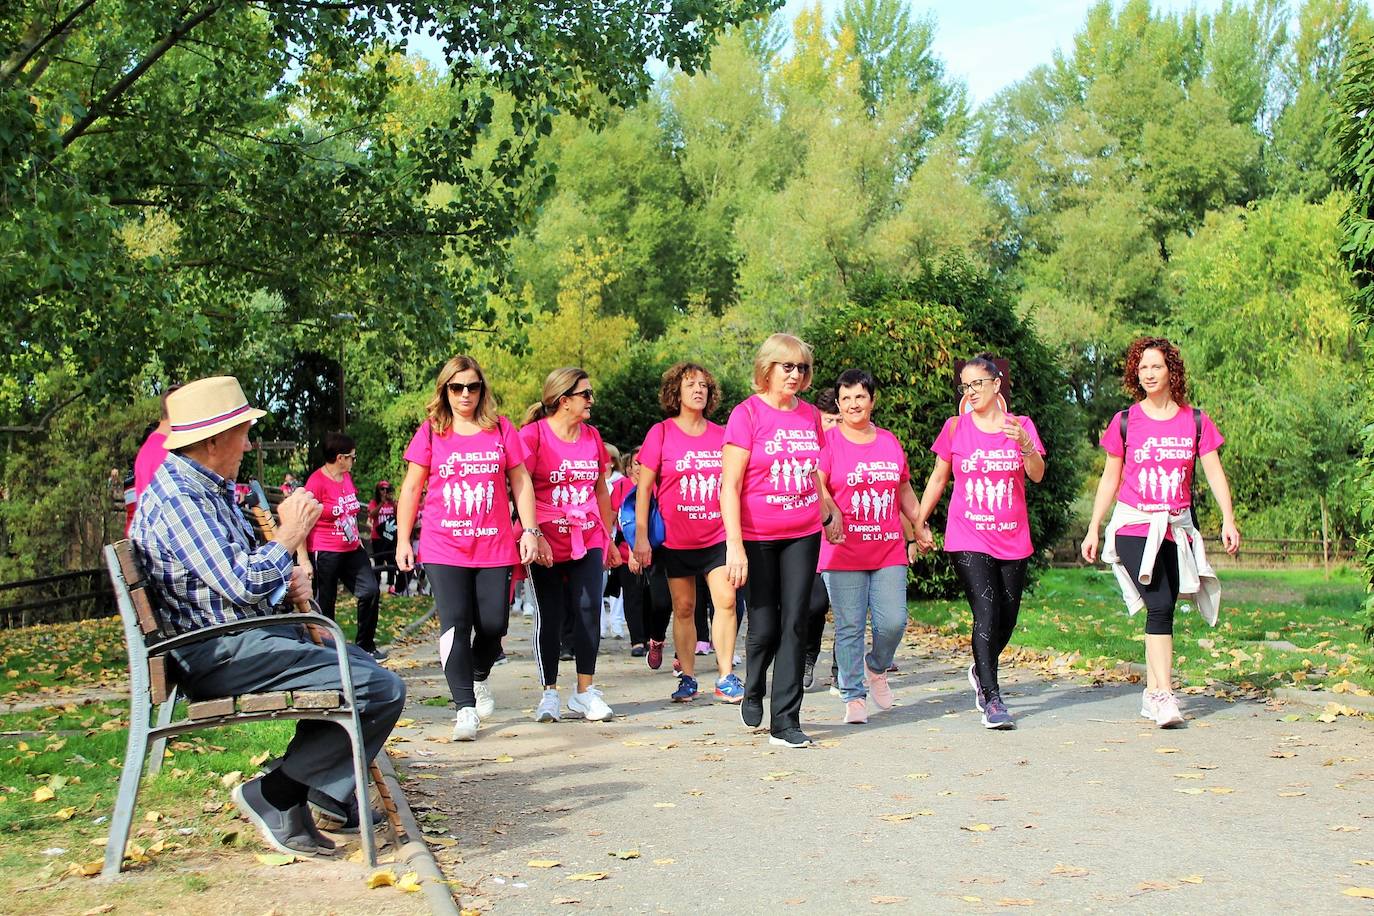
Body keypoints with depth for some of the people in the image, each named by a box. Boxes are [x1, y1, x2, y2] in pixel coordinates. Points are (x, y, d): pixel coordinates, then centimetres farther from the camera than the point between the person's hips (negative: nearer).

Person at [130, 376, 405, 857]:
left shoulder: (208, 488, 15)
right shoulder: (177, 498, -18)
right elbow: (241, 584, -26)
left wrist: (285, 582, 5)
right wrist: (288, 536, -10)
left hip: (246, 636, 11)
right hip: (221, 654, -11)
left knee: (357, 662, 28)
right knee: (381, 689, -19)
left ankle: (326, 792, 23)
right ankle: (274, 796, -11)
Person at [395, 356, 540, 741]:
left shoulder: (501, 429, 7)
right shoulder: (430, 432, 5)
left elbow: (521, 481, 10)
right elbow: (411, 488, 8)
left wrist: (529, 530, 2)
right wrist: (403, 539, 5)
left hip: (495, 547, 1)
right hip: (444, 549, -1)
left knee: (493, 624, 1)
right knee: (455, 624, -8)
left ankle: (479, 677, 33)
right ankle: (465, 708, -2)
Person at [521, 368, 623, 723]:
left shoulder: (592, 435, 11)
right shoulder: (533, 434, -6)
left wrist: (609, 539, 19)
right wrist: (534, 535, -18)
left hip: (588, 540, 4)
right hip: (547, 544, -4)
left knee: (589, 609, -6)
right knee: (550, 615, 0)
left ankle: (585, 691, 4)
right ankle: (550, 693, 11)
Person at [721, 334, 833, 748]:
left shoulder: (810, 415, 7)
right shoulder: (747, 414, -9)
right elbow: (729, 485, -13)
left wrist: (829, 513, 15)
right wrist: (734, 545, -18)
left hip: (803, 535, 4)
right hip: (757, 537, -4)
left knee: (795, 624, 1)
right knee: (764, 625, 3)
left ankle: (785, 721, 6)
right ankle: (753, 691, 33)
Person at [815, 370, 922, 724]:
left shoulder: (890, 442, 14)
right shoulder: (828, 441, -1)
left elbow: (904, 491, 24)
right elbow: (817, 486, -12)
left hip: (889, 550, 4)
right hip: (843, 552, -4)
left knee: (894, 622, -3)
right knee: (850, 627, -1)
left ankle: (876, 668, 27)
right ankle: (854, 696, 10)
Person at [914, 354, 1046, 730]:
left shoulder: (1021, 425, 4)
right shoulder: (955, 428, 2)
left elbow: (1037, 475, -8)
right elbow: (938, 477, 12)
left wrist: (1024, 444, -26)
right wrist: (920, 521, 10)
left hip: (1012, 539, 3)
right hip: (968, 539, -2)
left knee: (1007, 618, 10)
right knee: (987, 614, -16)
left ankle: (981, 672, 37)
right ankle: (992, 700, -14)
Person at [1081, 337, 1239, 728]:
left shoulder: (1195, 421, 6)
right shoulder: (1125, 421, 3)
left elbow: (1214, 472, 4)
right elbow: (1110, 479, 9)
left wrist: (1228, 519, -7)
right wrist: (1093, 529, 8)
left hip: (1176, 528, 2)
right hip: (1135, 526, -2)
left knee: (1162, 610, 5)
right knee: (1159, 606, -16)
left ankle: (1152, 693, 15)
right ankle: (1165, 695, -19)